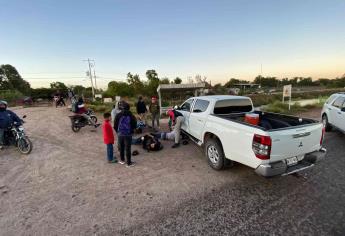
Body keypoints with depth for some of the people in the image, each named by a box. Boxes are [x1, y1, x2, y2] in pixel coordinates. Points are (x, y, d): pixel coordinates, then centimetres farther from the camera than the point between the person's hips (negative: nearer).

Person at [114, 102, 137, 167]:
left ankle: (122, 160, 34)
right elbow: (134, 126, -3)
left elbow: (115, 126, 0)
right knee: (128, 148, 4)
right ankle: (129, 163, 12)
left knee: (121, 147, 19)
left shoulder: (118, 115, -5)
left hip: (120, 134, 2)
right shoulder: (131, 116, -10)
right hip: (128, 134, -2)